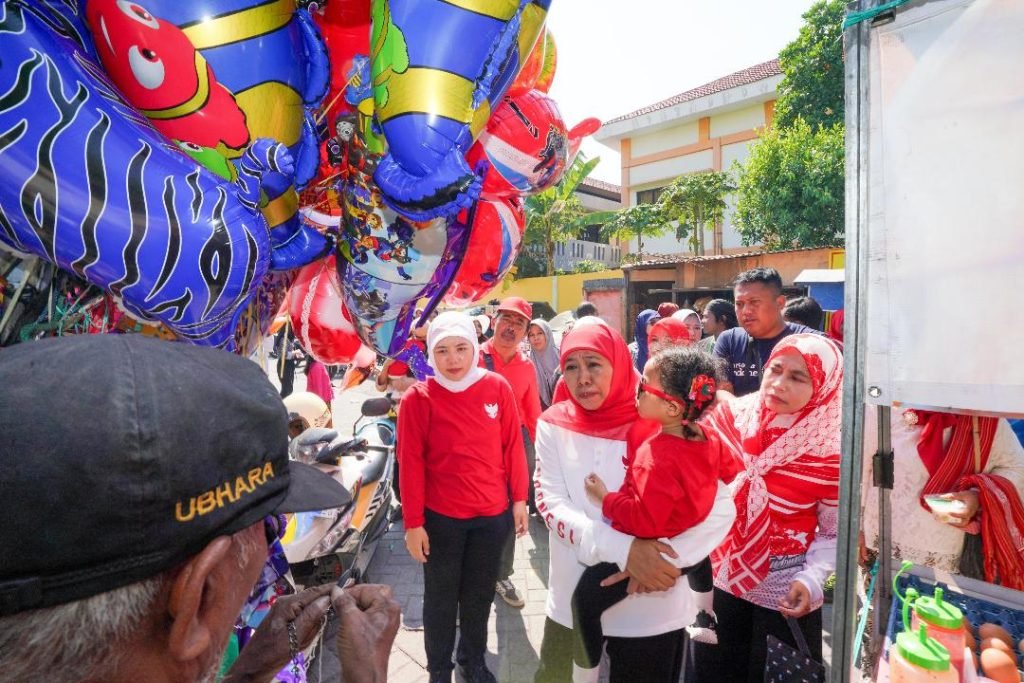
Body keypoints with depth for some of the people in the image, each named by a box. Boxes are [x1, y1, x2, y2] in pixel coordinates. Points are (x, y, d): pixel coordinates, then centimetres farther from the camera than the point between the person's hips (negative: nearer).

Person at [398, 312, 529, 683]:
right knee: (441, 597, 17)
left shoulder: (497, 387, -6)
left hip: (493, 514, 2)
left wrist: (519, 499, 3)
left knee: (480, 594, 20)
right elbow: (410, 463, -9)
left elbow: (513, 446, 0)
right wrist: (413, 523, -7)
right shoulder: (418, 398, -11)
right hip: (440, 518, -2)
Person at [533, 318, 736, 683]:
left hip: (652, 608, -2)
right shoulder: (554, 426, -6)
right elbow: (550, 503, -13)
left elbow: (721, 509, -13)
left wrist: (668, 558, -24)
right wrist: (622, 549, -26)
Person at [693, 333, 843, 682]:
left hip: (786, 593, -2)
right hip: (720, 579, 3)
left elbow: (835, 532, -6)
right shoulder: (731, 416, -11)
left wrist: (812, 578, -19)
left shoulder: (829, 451, -17)